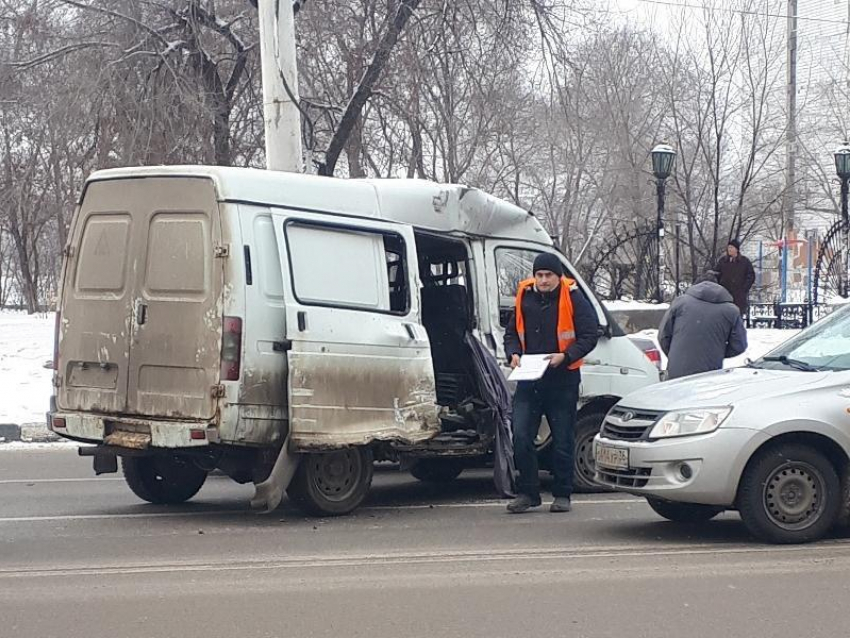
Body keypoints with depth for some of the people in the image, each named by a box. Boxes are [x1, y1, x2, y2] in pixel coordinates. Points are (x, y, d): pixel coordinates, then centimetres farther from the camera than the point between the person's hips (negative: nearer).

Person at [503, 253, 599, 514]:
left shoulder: (573, 299, -4)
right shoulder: (524, 298, 8)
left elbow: (590, 335, -6)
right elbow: (511, 333, 17)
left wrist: (565, 356, -19)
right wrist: (514, 354, -3)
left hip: (562, 379, -3)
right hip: (529, 379, 3)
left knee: (563, 441, 4)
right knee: (521, 436, -4)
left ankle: (562, 495, 14)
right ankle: (527, 492, 6)